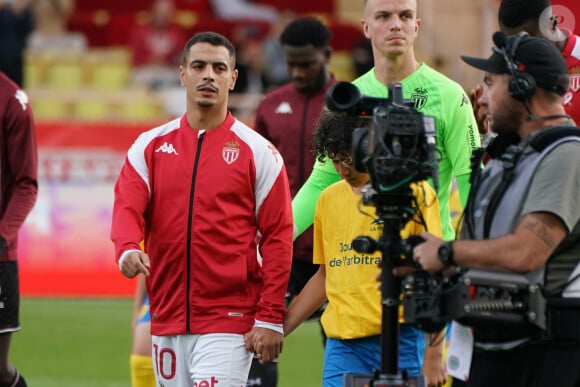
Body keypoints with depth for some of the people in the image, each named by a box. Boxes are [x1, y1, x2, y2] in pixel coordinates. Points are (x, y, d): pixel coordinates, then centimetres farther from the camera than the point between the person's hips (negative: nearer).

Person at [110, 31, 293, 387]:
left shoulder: (257, 152, 0)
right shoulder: (151, 146, 10)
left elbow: (278, 238, -2)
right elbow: (128, 207, -2)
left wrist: (271, 319, -8)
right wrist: (127, 250, -26)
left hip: (229, 321, -4)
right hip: (167, 320, 4)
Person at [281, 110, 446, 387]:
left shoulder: (414, 194, -2)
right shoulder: (329, 199, 13)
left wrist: (434, 353, -10)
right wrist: (278, 328, 18)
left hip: (401, 340, -4)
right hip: (342, 343, 4)